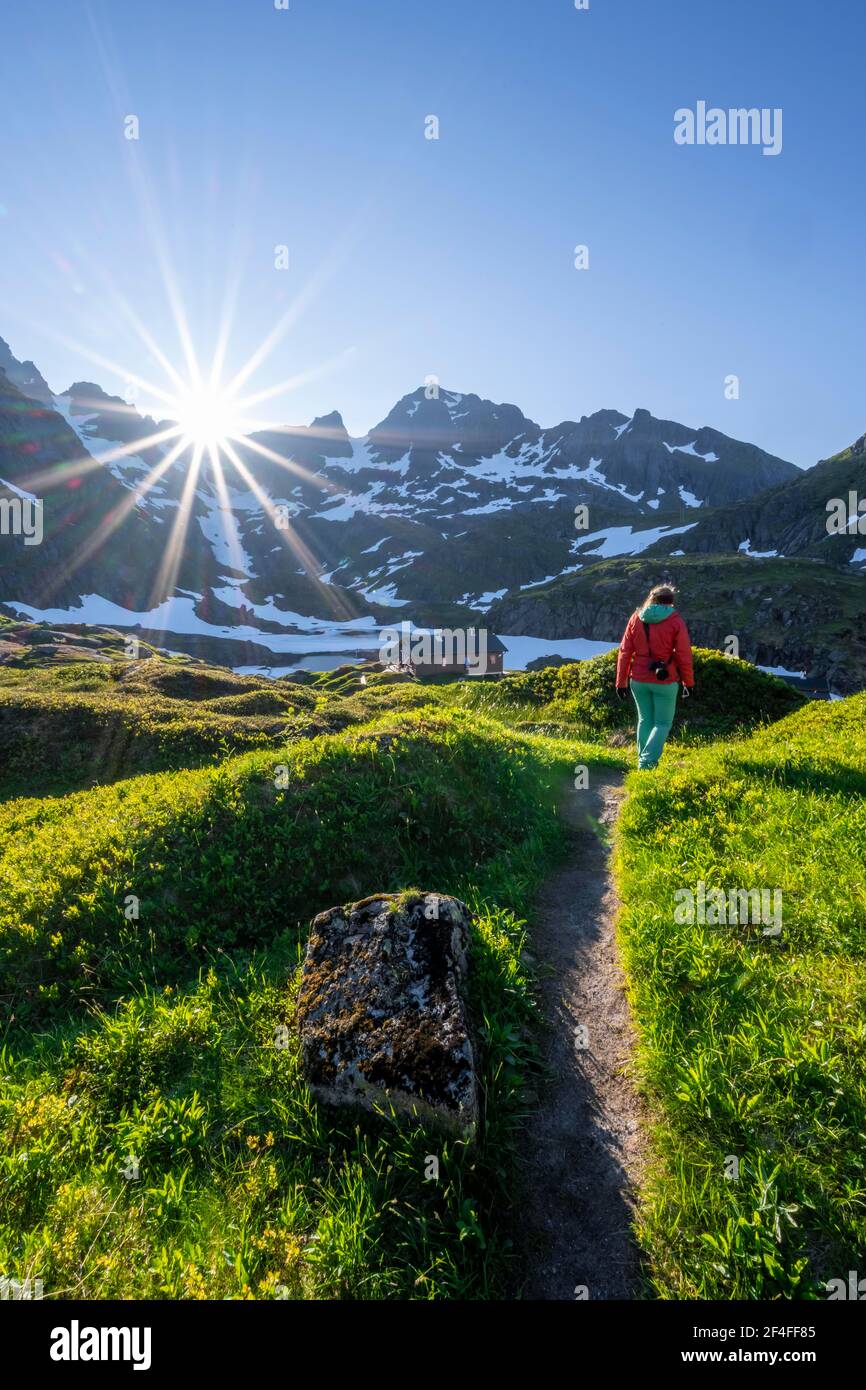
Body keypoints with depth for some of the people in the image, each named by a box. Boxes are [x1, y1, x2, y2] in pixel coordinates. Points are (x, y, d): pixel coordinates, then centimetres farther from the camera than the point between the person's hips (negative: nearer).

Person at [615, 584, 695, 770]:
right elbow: (684, 655, -8)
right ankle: (647, 762, -7)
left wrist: (621, 681, 6)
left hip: (638, 680, 3)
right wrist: (688, 682, 5)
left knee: (645, 720, 20)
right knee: (663, 723, 8)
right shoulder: (675, 621, -8)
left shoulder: (636, 618, 1)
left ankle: (643, 761, 26)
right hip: (665, 682, -3)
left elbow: (625, 652, 0)